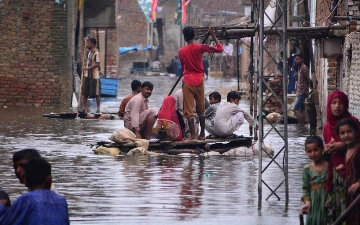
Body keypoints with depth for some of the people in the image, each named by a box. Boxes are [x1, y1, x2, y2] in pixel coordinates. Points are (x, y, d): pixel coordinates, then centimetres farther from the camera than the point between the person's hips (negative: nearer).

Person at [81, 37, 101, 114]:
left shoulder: (96, 53, -15)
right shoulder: (89, 52, 11)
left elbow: (97, 64, -21)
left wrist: (87, 68, -22)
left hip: (94, 76, -8)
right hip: (87, 76, 8)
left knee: (96, 93, 0)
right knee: (85, 93, 6)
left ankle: (98, 109, 7)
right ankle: (84, 108, 10)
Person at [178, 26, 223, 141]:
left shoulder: (181, 51, -2)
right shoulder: (200, 48, -5)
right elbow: (220, 49, -3)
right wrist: (213, 36, 6)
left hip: (188, 82, -2)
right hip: (199, 81, 2)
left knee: (189, 110, -3)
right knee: (201, 109, 16)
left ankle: (193, 136, -11)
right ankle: (202, 134, 21)